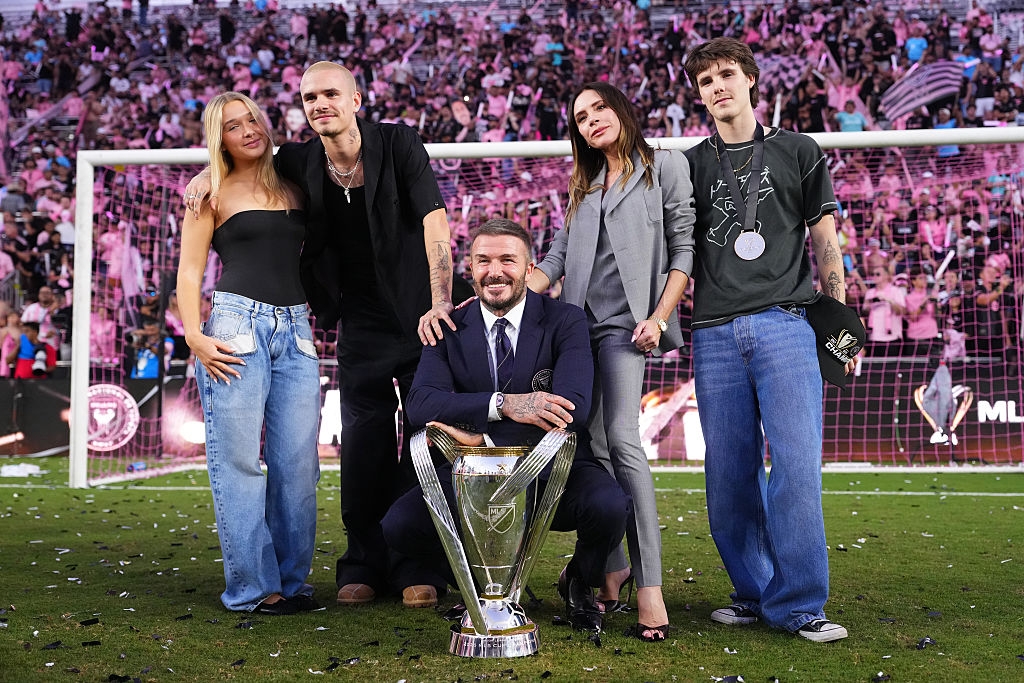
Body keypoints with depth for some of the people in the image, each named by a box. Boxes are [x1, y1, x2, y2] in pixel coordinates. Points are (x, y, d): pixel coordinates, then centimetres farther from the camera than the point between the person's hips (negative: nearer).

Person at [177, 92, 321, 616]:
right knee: (239, 461, -4)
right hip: (236, 324, -4)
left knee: (297, 462, 0)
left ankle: (291, 580, 9)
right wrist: (195, 336, -10)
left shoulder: (293, 186, 17)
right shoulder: (213, 194, 7)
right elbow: (189, 273, 3)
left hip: (295, 330, 4)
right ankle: (253, 587, 1)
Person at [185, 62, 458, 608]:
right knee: (362, 445, 5)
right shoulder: (300, 162, 1)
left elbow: (434, 220, -19)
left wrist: (440, 303, -28)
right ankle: (364, 565, 17)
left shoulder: (397, 143, -10)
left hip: (420, 317, -3)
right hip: (361, 327, 3)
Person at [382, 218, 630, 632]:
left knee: (609, 506, -32)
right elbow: (422, 403, -15)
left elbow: (573, 407, -20)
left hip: (555, 473, -1)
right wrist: (502, 404, -32)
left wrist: (481, 438, -28)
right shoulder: (449, 328, 1)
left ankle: (579, 582, 6)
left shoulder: (565, 322, -5)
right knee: (399, 525, -21)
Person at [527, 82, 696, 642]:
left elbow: (683, 249, 2)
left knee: (622, 440, -19)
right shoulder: (584, 186, 24)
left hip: (624, 321, -6)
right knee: (590, 447, 1)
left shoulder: (665, 167, 8)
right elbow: (557, 258, 17)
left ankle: (649, 585, -20)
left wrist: (659, 317, -9)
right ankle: (611, 567, 9)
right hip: (578, 322, 6)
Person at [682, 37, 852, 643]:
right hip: (715, 334, 2)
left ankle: (798, 604, -3)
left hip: (784, 325, -2)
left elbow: (825, 242, 12)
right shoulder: (691, 166, 16)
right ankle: (753, 593, 15)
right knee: (731, 473, 2)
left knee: (797, 462, -11)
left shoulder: (798, 152, 12)